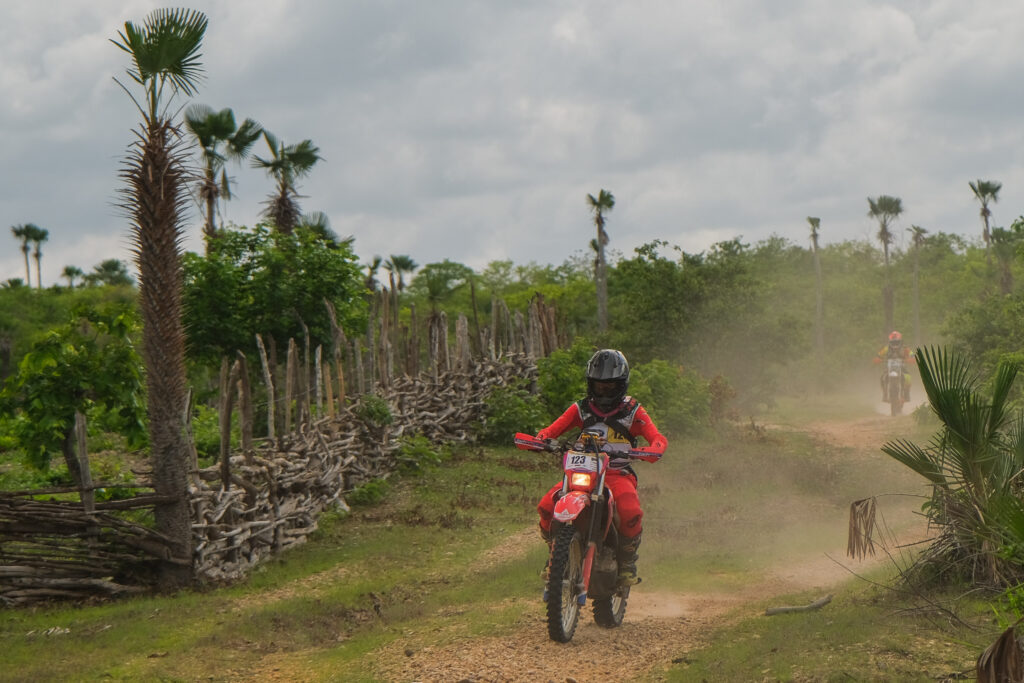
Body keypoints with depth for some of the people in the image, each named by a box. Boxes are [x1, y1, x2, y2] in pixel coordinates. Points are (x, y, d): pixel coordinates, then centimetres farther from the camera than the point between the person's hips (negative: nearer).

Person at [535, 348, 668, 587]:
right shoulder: (581, 409, 13)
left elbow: (658, 439, -4)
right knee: (546, 507, -23)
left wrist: (650, 450, -29)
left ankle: (627, 562, -7)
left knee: (631, 514, -34)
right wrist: (541, 439, -18)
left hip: (618, 475, -2)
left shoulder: (633, 411, 6)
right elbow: (553, 429, 7)